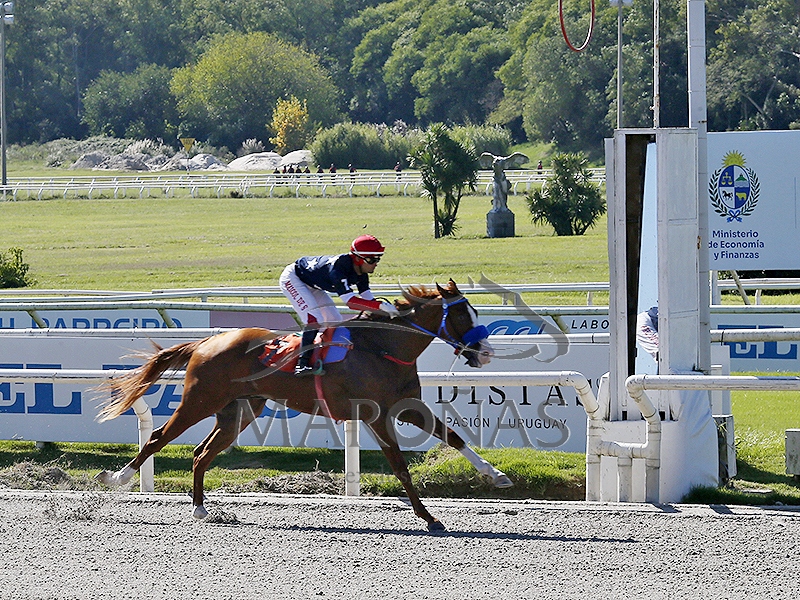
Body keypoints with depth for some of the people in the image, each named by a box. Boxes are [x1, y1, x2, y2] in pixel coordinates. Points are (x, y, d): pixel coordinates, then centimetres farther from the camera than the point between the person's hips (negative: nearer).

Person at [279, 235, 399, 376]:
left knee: (336, 322, 3)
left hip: (312, 286, 9)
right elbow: (350, 301, -44)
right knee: (314, 319, -25)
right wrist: (381, 306, -49)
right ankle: (302, 364, -26)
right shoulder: (339, 267, -39)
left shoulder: (361, 273, -13)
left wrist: (387, 311, -27)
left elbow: (368, 299, -11)